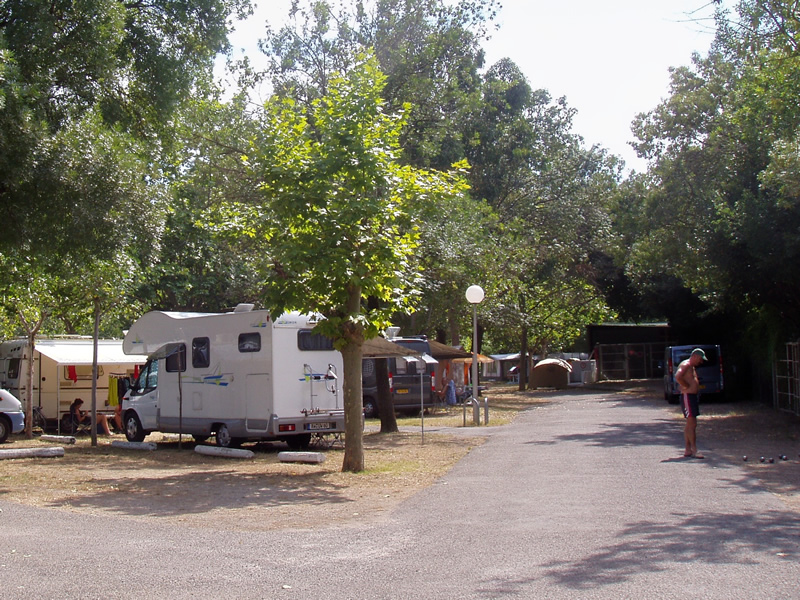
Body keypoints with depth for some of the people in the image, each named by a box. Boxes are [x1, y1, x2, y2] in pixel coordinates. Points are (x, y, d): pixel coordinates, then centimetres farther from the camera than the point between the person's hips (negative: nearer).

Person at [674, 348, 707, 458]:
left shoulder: (692, 367, 20)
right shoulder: (686, 365, -12)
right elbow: (677, 376, -28)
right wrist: (687, 386, -18)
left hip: (693, 396, 11)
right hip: (687, 396, -11)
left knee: (690, 425, 11)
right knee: (692, 424, -12)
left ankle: (688, 450, 15)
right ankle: (694, 450, -14)